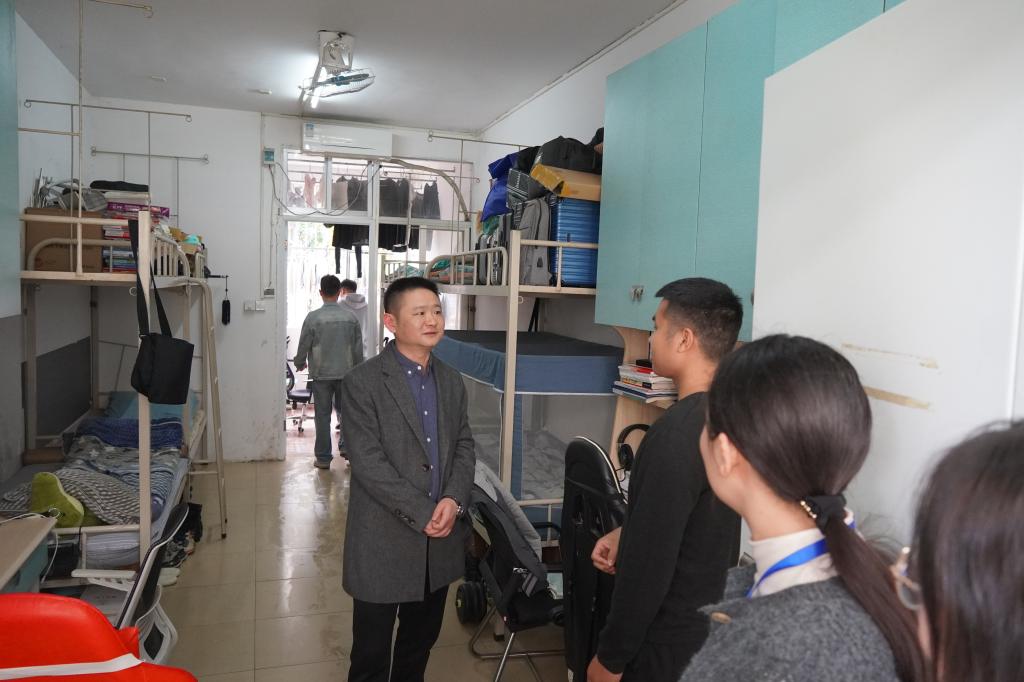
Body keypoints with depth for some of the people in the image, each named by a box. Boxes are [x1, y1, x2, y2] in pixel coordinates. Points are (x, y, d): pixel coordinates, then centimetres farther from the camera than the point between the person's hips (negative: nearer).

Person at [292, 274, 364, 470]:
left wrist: (299, 363, 16)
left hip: (321, 374, -1)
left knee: (323, 416, 7)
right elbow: (358, 348, 1)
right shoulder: (350, 317, -4)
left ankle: (323, 458, 13)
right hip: (345, 373, 2)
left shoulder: (313, 317, -11)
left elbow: (303, 345, -4)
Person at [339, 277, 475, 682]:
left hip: (440, 542, 5)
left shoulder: (452, 381, 7)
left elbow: (464, 446, 7)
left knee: (420, 642, 21)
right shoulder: (362, 383, -12)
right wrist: (423, 513, -18)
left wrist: (453, 500, -11)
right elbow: (367, 462, -17)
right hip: (384, 542, -5)